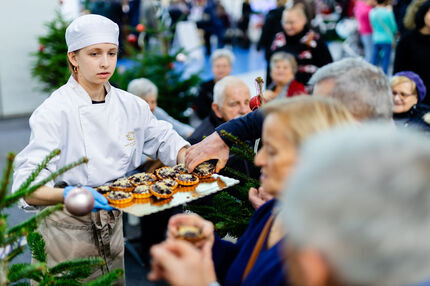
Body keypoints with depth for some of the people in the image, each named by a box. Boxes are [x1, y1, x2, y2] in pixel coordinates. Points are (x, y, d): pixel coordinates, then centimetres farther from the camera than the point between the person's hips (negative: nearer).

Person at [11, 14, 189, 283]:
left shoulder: (131, 105, -2)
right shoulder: (54, 111, -18)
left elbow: (163, 139, 10)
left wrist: (190, 160, -12)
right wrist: (70, 195, -44)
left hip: (113, 223, 5)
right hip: (66, 227, -5)